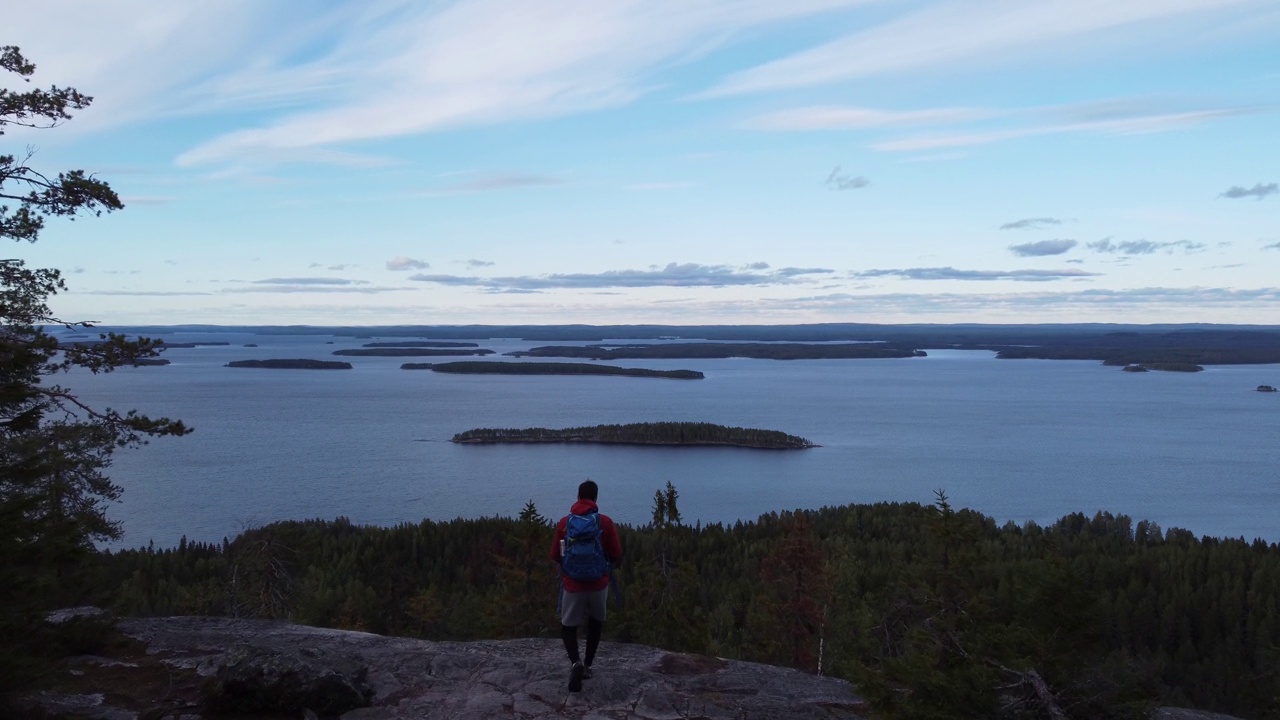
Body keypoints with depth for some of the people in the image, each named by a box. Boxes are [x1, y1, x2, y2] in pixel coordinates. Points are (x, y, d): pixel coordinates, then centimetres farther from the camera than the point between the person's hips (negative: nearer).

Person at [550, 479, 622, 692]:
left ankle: (576, 663, -13)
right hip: (599, 584, 0)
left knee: (568, 628, 12)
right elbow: (617, 555, -3)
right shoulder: (605, 522, -7)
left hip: (572, 585, 0)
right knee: (595, 623, 25)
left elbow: (555, 557, 0)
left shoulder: (564, 522, -4)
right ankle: (587, 666, 25)